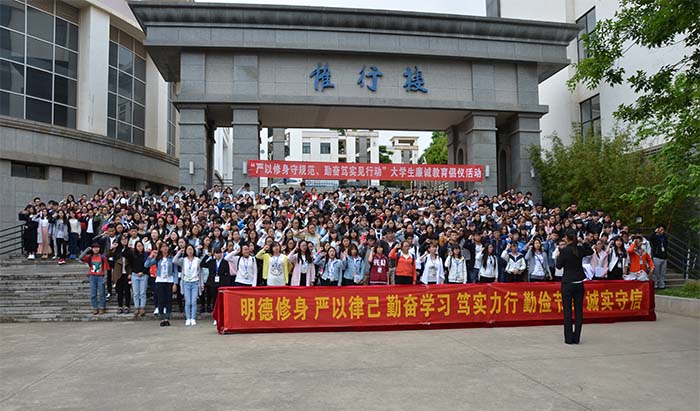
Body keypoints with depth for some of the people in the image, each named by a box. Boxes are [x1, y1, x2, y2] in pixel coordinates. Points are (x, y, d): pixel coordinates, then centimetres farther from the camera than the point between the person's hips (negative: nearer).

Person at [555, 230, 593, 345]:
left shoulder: (564, 251, -13)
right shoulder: (580, 249, 0)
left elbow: (559, 266, -3)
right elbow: (591, 251, 23)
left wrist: (558, 257, 13)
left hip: (567, 283, -4)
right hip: (579, 283, 4)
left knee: (567, 311, 2)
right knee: (579, 310, 8)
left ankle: (569, 338, 3)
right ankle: (576, 338, 10)